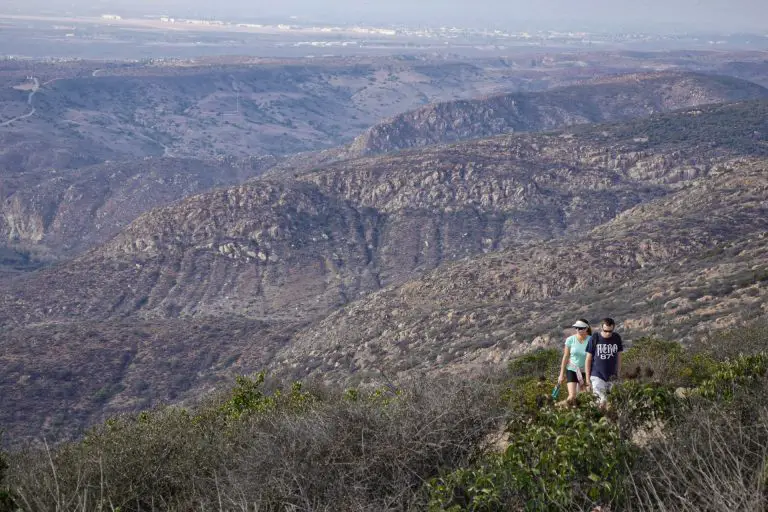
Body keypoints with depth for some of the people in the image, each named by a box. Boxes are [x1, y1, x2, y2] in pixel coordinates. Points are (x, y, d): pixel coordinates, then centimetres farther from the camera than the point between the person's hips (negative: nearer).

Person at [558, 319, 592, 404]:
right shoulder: (570, 340, -7)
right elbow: (565, 357, 1)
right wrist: (562, 374, 3)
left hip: (585, 371, 0)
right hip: (572, 370, 0)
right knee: (572, 397, -12)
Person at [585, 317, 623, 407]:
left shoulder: (617, 338, 1)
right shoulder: (594, 338, -8)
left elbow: (619, 356, 11)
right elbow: (588, 358, -2)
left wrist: (618, 373, 9)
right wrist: (587, 376, -2)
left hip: (611, 376, 3)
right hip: (597, 375, -3)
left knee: (605, 399, 6)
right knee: (602, 399, -15)